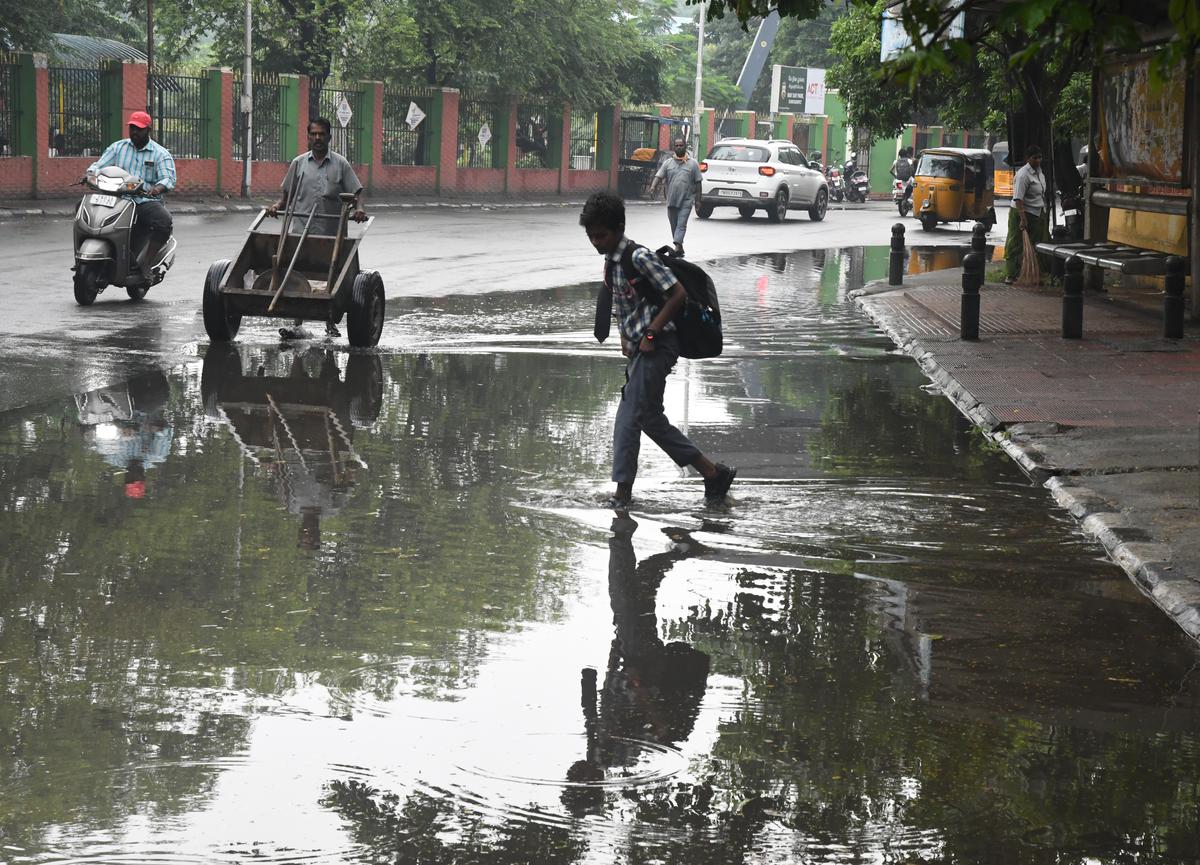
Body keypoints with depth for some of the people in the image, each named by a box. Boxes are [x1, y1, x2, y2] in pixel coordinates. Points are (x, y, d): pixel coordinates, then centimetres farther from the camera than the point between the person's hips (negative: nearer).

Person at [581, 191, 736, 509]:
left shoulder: (639, 257, -17)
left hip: (655, 348, -10)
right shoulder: (611, 261, 11)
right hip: (639, 349, 10)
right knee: (651, 419, 10)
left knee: (628, 417, -10)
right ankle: (712, 472, 17)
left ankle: (622, 491, -5)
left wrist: (650, 334, -18)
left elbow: (677, 294, -19)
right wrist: (627, 338, 11)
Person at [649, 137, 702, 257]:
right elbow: (659, 176, -2)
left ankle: (677, 246, -24)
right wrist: (653, 187, -22)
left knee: (681, 224, -14)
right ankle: (679, 248, 21)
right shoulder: (668, 163, 8)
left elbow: (697, 182, 7)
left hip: (686, 201, -3)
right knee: (674, 225, 10)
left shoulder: (692, 164, 4)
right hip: (671, 201, 3)